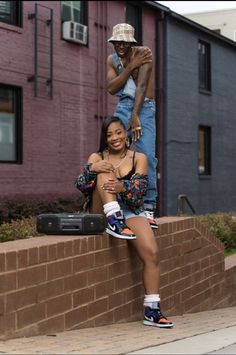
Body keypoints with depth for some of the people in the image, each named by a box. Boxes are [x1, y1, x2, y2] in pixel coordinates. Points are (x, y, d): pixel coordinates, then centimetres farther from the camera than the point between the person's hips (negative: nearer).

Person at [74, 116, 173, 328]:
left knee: (152, 253, -24)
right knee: (104, 172, -21)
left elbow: (140, 188, -7)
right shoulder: (97, 158, 11)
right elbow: (80, 185, -3)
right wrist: (92, 169, -25)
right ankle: (113, 220, -40)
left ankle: (152, 309, -20)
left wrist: (123, 187, -30)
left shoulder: (139, 158, 9)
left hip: (131, 212, 0)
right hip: (102, 213, 0)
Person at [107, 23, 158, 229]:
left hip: (144, 107, -4)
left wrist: (135, 116, -25)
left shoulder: (143, 53, -10)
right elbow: (111, 88, -6)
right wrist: (130, 67, -16)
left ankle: (149, 208, -14)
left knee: (147, 156, -15)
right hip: (123, 106, 4)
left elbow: (142, 85, -18)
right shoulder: (112, 60, 7)